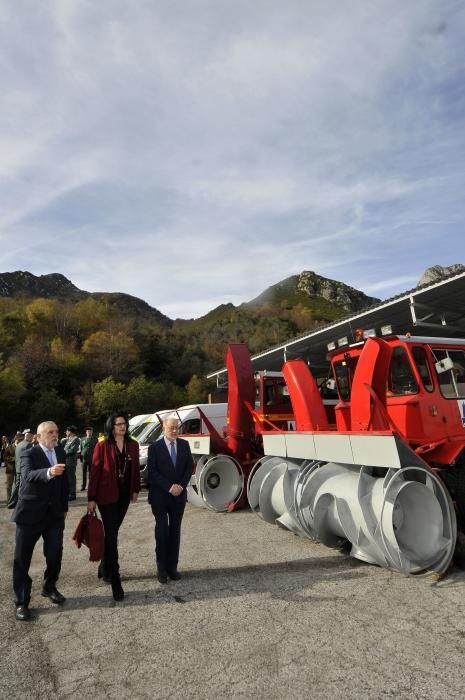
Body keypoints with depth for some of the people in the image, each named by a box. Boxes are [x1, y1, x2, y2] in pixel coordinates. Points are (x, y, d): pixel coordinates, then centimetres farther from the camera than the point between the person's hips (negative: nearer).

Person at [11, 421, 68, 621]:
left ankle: (49, 587, 33)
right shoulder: (29, 454, -12)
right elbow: (28, 475, -32)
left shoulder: (61, 452, 6)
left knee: (55, 555, 8)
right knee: (22, 558, 5)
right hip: (30, 513, -4)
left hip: (54, 513, 5)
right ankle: (21, 602, 20)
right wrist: (48, 472, -52)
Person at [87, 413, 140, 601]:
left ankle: (104, 569, 36)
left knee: (112, 532, 16)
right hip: (107, 495, -4)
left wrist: (136, 489, 9)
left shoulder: (133, 445, 3)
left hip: (124, 495, 4)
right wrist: (91, 498, -9)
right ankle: (115, 580, 6)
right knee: (111, 536, -2)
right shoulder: (102, 446, -9)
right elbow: (94, 472, -8)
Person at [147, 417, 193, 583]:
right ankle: (161, 568, 16)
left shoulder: (184, 445, 4)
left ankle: (172, 566, 19)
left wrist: (181, 485, -10)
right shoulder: (154, 447, -7)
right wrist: (169, 487, -17)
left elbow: (190, 467, 4)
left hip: (179, 495, 3)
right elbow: (152, 471, -11)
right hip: (160, 496, -3)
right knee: (162, 531, 2)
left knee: (175, 531, 9)